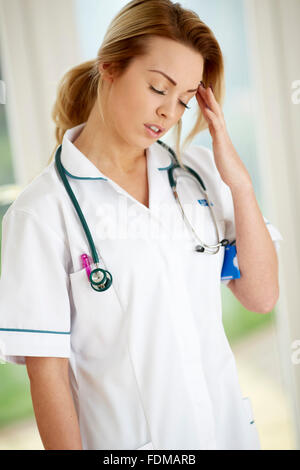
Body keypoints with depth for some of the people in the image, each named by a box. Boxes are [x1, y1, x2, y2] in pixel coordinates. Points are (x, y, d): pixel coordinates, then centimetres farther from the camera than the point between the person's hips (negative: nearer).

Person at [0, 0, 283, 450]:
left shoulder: (199, 172, -1)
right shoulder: (42, 210, -15)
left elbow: (261, 296, -2)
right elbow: (47, 370, -13)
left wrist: (240, 182, -10)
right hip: (124, 436, -4)